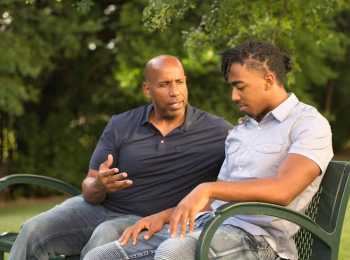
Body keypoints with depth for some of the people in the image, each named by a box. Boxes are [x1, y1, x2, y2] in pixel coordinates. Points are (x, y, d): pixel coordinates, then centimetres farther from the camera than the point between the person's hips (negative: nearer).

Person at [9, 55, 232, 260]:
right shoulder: (121, 126, 4)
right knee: (33, 231, -19)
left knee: (106, 237, -35)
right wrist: (98, 186, -23)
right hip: (98, 208, 3)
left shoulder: (213, 131, -3)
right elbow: (89, 188, 2)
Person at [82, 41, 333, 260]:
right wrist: (163, 216, 10)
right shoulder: (240, 131, 27)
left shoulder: (309, 123, 0)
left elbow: (283, 190, -17)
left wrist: (208, 188, -23)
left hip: (256, 235, -8)